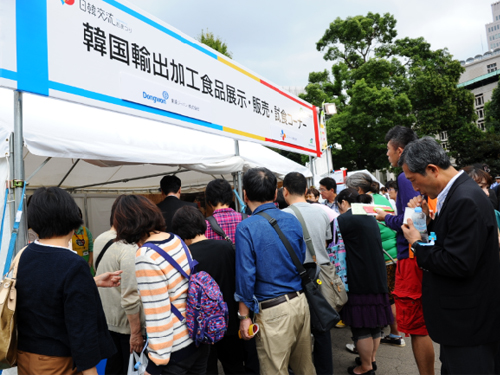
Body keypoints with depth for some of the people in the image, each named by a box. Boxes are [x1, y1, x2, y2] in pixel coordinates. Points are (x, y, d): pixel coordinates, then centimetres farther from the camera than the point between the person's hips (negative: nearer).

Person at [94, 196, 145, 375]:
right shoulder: (129, 249, -26)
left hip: (107, 319, 8)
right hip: (126, 325, -8)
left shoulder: (99, 240, 0)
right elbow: (130, 297, -26)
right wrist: (136, 332, -20)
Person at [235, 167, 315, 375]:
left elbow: (246, 276, -14)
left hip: (273, 311, -6)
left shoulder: (246, 228, -14)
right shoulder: (292, 220, 3)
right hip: (301, 302, 6)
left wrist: (244, 316, -5)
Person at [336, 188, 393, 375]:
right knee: (374, 319, 18)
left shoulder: (345, 219, -14)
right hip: (377, 276, 9)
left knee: (360, 324, 4)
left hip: (359, 279, -8)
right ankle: (372, 358, 33)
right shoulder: (370, 217, 13)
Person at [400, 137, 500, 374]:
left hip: (469, 321, -9)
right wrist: (428, 219, -2)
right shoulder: (456, 193, 5)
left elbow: (459, 264, -28)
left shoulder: (466, 200, -25)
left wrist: (417, 245, -15)